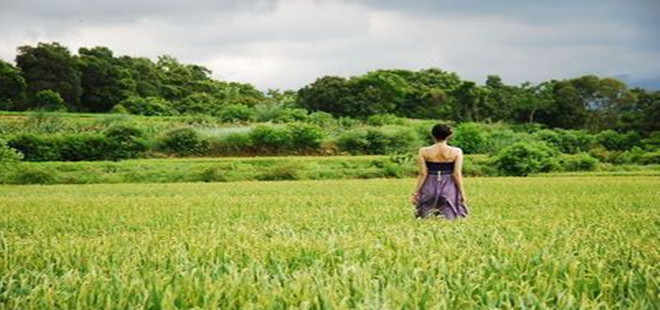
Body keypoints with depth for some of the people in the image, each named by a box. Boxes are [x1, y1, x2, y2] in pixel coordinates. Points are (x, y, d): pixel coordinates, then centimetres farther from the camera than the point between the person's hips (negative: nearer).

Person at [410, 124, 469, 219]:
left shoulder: (424, 152, -3)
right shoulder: (456, 152, -4)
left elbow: (423, 174, -4)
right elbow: (457, 174, -5)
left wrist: (415, 193, 3)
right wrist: (462, 193, 2)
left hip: (430, 187, 1)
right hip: (448, 187, -1)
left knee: (424, 216, 13)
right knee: (450, 217, 4)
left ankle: (428, 214, -20)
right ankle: (445, 214, -28)